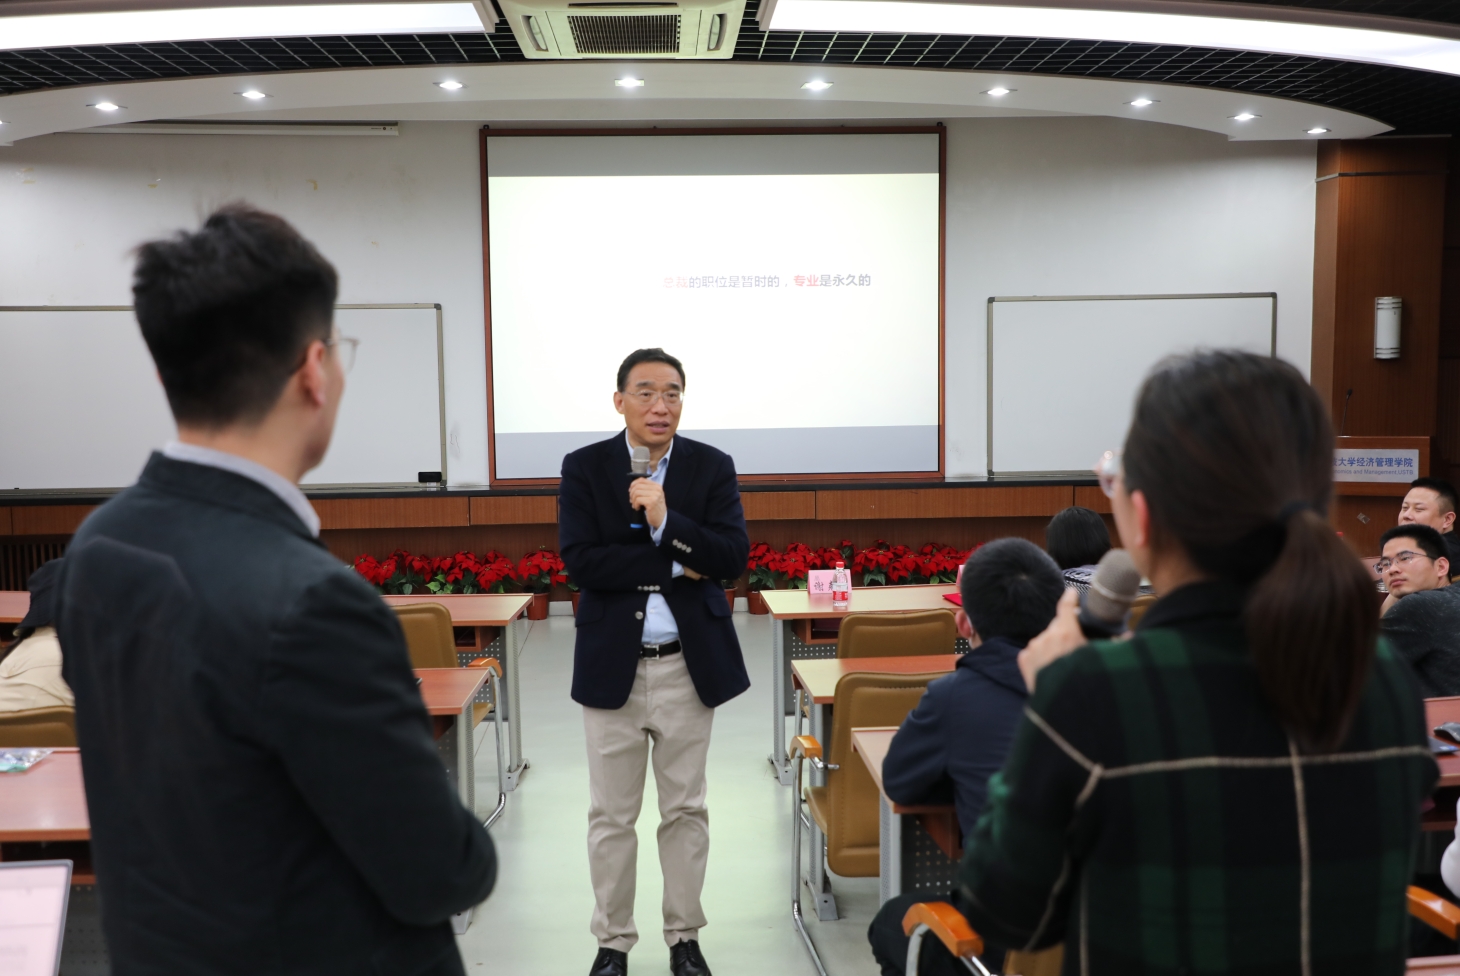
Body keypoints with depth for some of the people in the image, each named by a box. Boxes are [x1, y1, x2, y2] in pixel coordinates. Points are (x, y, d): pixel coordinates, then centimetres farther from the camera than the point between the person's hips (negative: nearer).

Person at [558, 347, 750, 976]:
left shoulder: (713, 467, -1)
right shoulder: (583, 468, -3)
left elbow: (733, 557, -10)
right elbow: (579, 560, -14)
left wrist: (666, 521, -24)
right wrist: (675, 567, -15)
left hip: (690, 664, 1)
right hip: (613, 664, -1)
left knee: (686, 810, 13)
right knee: (611, 816, 10)